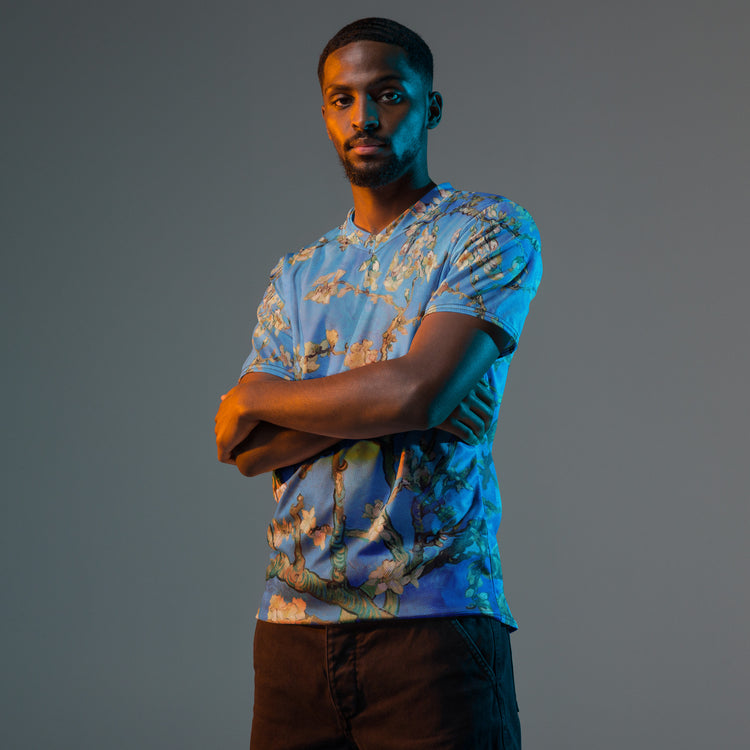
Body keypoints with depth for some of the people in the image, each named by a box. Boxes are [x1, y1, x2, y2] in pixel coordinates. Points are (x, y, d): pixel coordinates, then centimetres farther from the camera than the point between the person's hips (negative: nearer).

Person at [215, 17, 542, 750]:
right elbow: (246, 451, 5)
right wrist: (382, 406, -10)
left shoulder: (490, 234, -1)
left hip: (431, 615, -5)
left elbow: (415, 391, -15)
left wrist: (254, 397, -1)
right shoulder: (297, 277, 16)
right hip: (293, 620, 5)